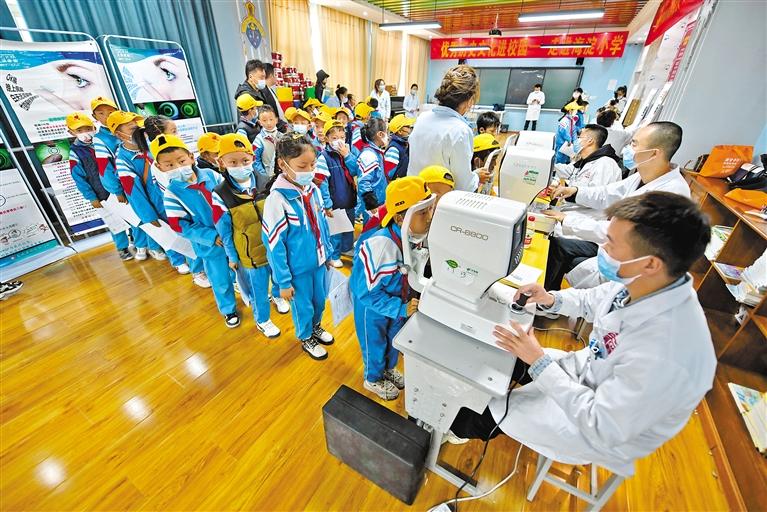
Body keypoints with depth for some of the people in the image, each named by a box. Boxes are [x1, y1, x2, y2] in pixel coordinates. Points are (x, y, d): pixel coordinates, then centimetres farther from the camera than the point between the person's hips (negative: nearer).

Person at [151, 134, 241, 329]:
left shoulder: (212, 175, -8)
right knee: (221, 280, 14)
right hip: (210, 245, -2)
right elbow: (180, 226, -13)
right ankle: (228, 309, 39)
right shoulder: (172, 194, -13)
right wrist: (212, 237, -19)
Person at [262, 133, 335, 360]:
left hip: (318, 260, 5)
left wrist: (329, 253, 13)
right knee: (303, 305, 17)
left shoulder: (313, 189, -7)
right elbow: (275, 245, -18)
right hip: (298, 267, -5)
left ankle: (316, 327, 54)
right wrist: (284, 282, -13)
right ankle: (306, 339, 45)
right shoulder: (277, 199, -23)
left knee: (319, 299, 24)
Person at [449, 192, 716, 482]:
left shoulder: (665, 358, -42)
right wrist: (551, 300, -14)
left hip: (607, 430, -6)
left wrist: (539, 362, -29)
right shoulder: (639, 285, -19)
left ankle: (466, 428, 37)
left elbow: (602, 427, -31)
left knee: (490, 412, 1)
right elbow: (591, 301, 4)